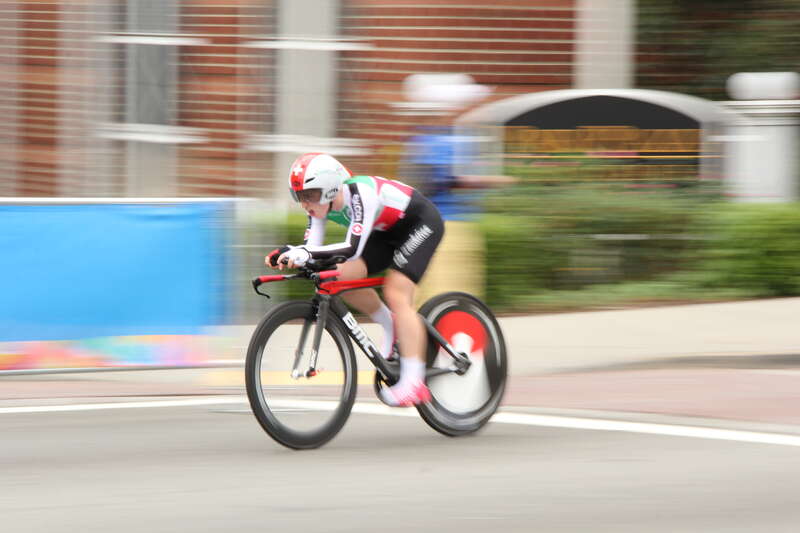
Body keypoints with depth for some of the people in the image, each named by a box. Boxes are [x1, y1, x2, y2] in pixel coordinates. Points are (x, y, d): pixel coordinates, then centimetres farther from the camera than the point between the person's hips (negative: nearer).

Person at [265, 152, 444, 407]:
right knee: (343, 277, -10)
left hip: (421, 222, -8)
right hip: (388, 230, 8)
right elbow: (312, 247, -16)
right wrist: (288, 254, -37)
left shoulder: (360, 194, -36)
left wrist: (306, 253, -55)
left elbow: (353, 248, -45)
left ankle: (413, 382, -25)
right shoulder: (320, 204, -13)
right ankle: (390, 326, 14)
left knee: (396, 295, -22)